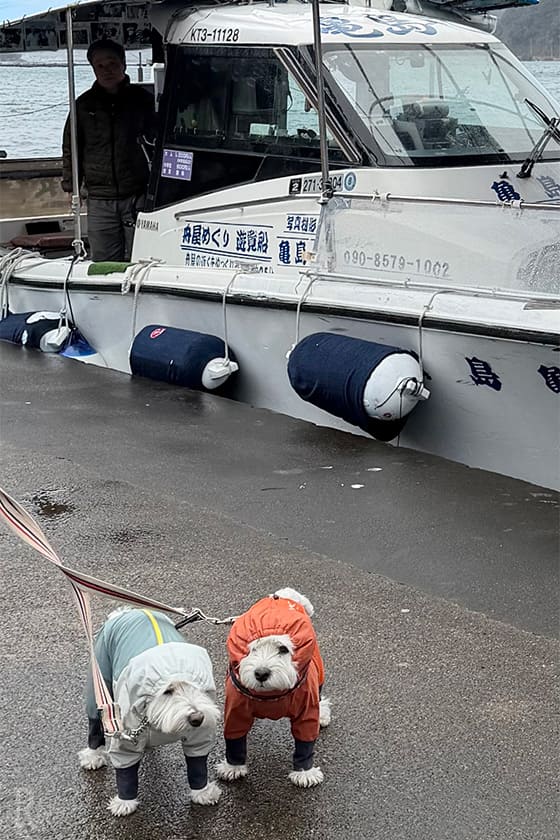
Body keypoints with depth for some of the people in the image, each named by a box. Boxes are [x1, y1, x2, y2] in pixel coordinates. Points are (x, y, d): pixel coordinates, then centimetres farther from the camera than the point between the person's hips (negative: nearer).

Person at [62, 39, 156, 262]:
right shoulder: (84, 104, 7)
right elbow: (71, 149, 14)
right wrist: (71, 186, 9)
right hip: (99, 200, 1)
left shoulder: (141, 99, 4)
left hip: (138, 196, -1)